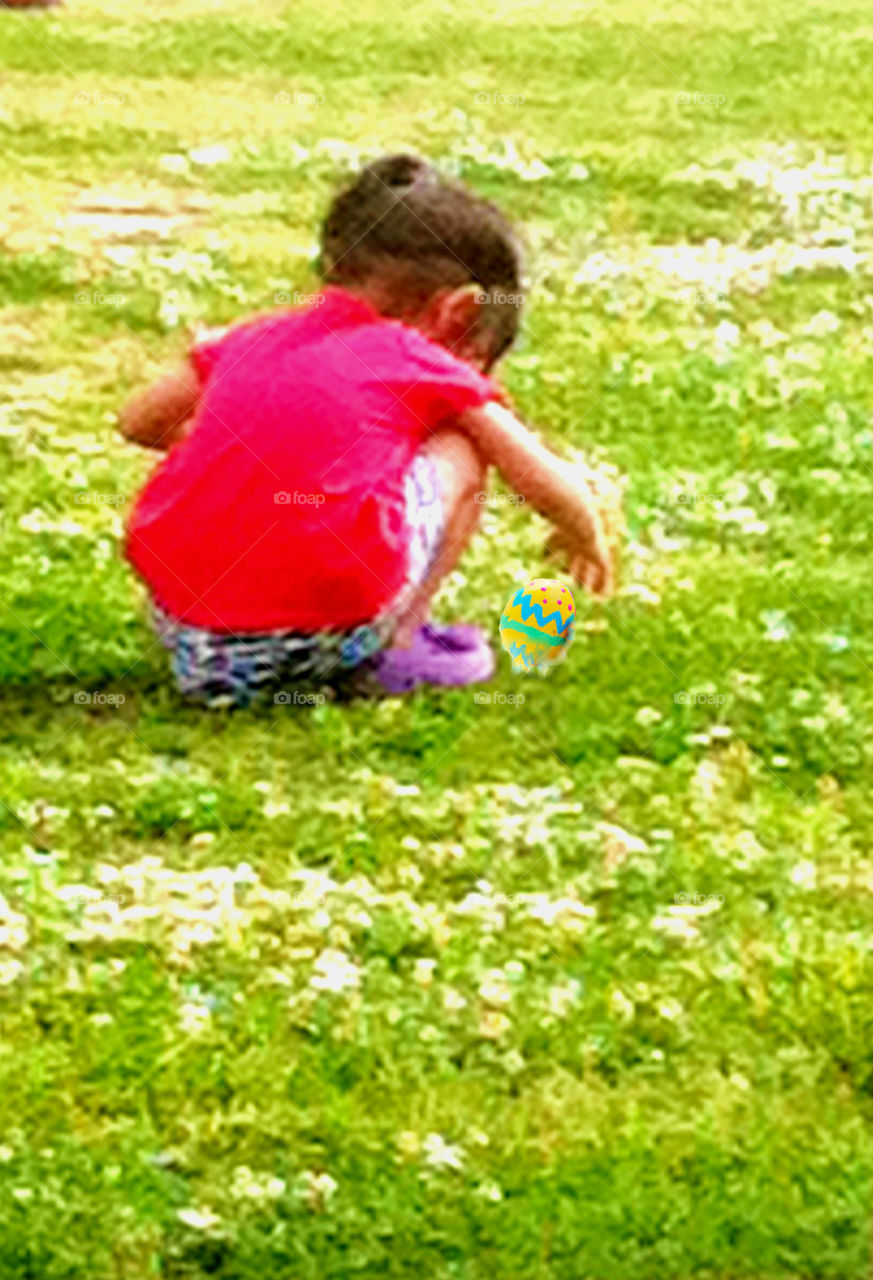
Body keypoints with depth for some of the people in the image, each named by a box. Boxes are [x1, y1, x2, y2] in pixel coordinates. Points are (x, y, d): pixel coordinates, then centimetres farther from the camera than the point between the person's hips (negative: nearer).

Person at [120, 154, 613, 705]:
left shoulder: (256, 338, 19)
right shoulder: (427, 367, 8)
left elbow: (141, 421, 32)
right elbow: (550, 485, 14)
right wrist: (588, 540, 36)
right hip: (322, 635, -4)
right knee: (461, 452, 15)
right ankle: (402, 646, 12)